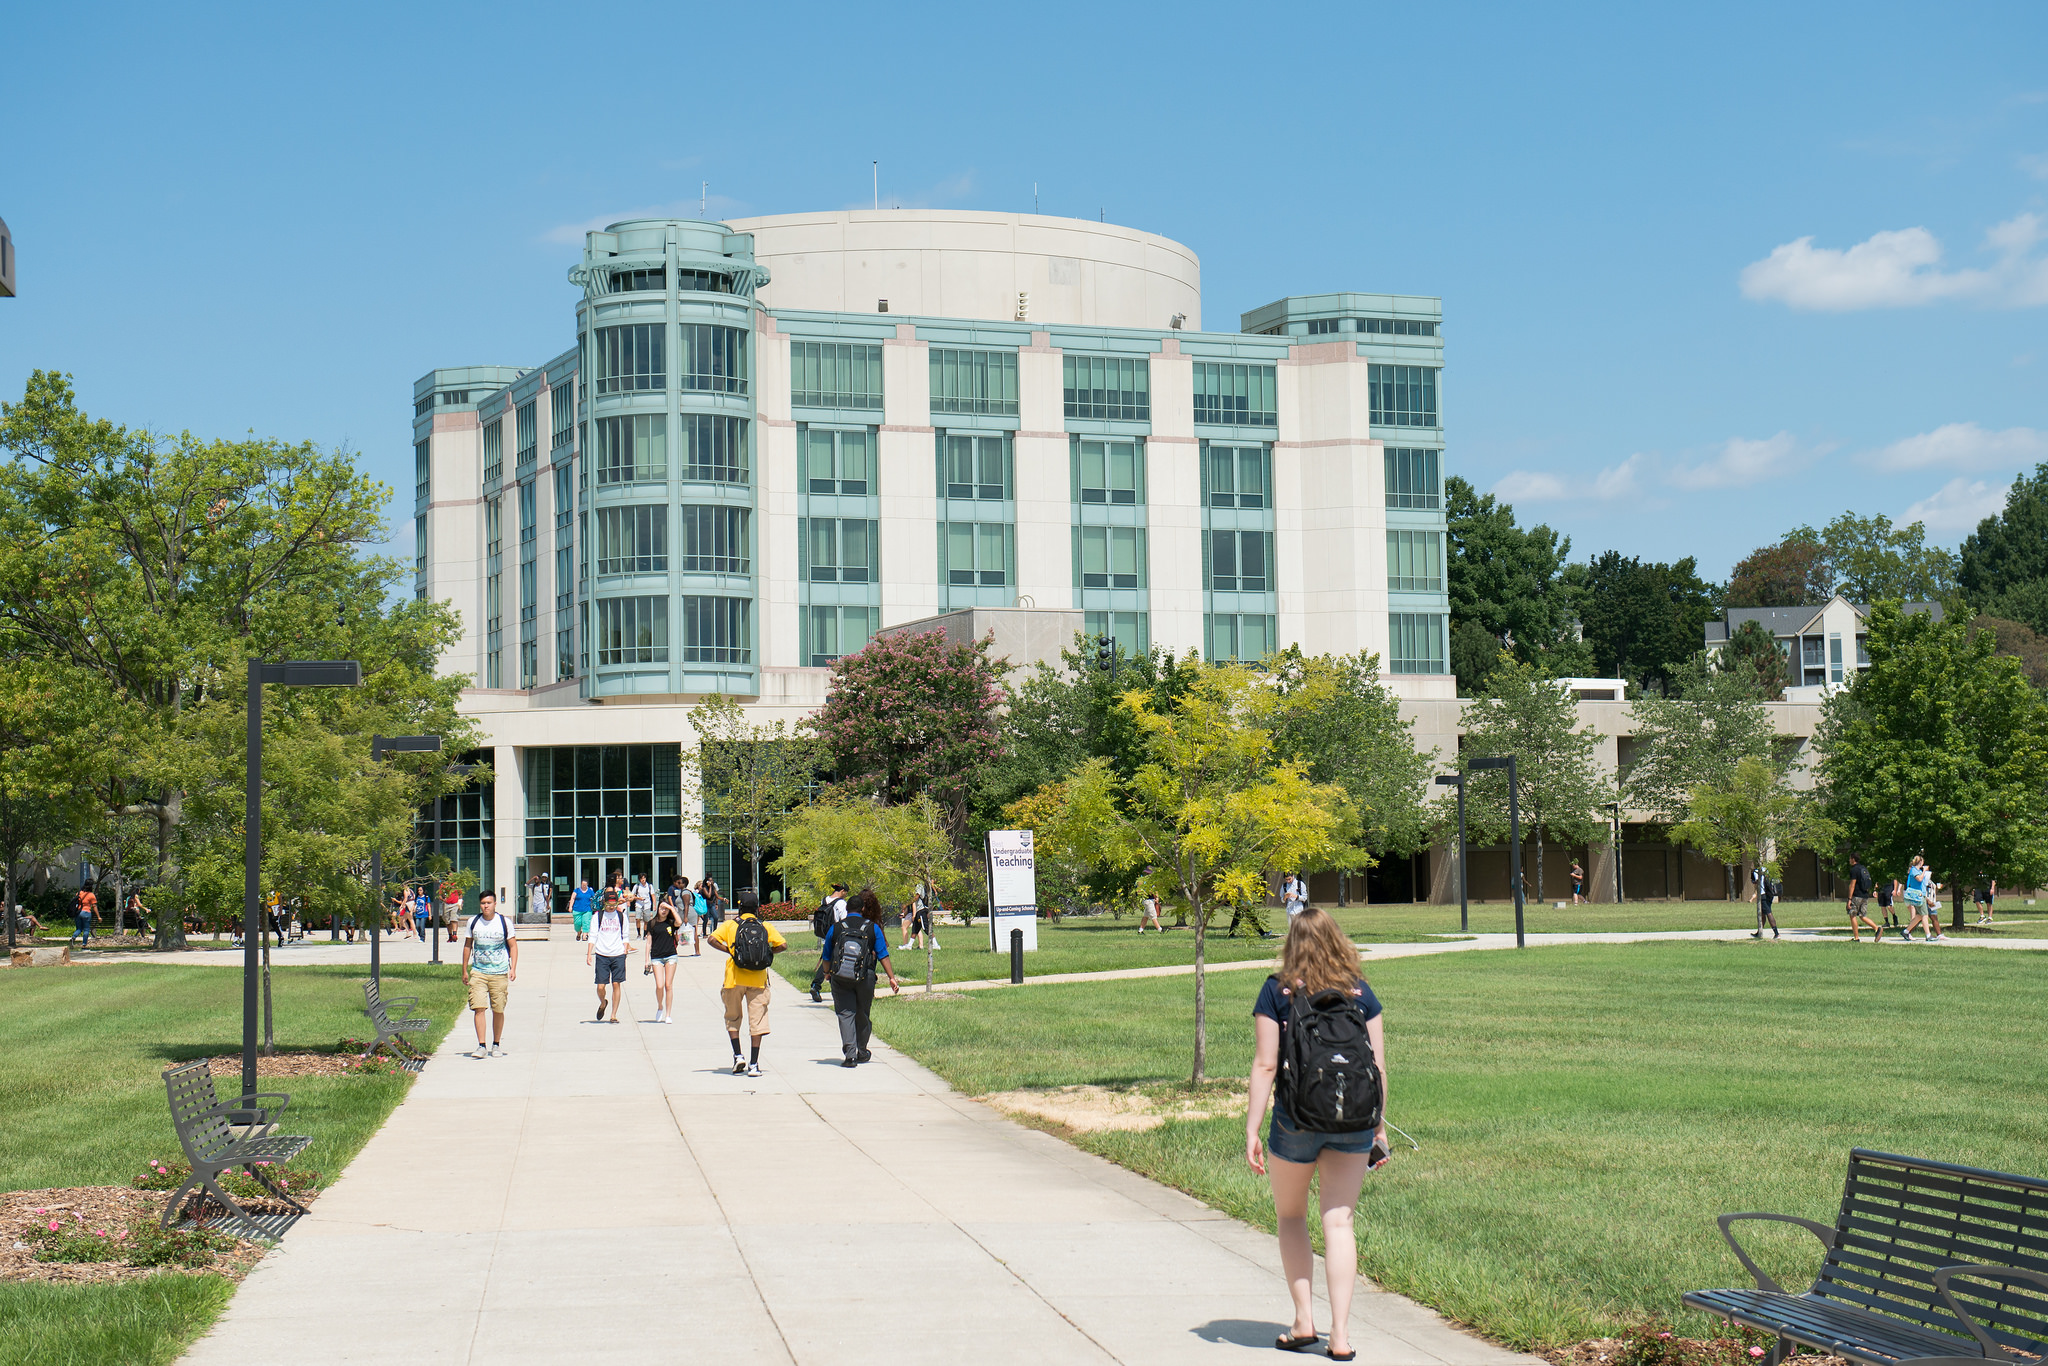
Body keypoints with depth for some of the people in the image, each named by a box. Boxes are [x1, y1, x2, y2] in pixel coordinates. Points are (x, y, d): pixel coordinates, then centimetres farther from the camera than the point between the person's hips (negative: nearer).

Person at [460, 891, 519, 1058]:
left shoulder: (504, 922, -1)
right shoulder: (473, 922, 5)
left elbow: (513, 945, 3)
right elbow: (467, 946, 14)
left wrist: (513, 968, -8)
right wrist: (465, 971, 12)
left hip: (499, 973, -1)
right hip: (478, 972, 1)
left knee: (498, 1010, 4)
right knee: (479, 1008, -11)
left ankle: (496, 1045, 19)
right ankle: (481, 1046, -11)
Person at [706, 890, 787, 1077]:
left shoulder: (730, 925, 3)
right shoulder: (765, 926, 4)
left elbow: (712, 939, -9)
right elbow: (783, 944, -2)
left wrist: (728, 950, 2)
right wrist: (767, 952, 12)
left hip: (734, 978, 0)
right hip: (758, 979, 0)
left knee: (732, 1018, 16)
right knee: (757, 1021, 3)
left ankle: (738, 1056, 4)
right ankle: (753, 1064, -2)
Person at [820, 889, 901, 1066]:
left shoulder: (835, 928, 3)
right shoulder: (873, 928, 2)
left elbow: (826, 957, 11)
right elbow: (883, 956, 1)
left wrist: (827, 973, 31)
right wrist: (892, 978, 7)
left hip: (840, 979, -1)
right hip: (865, 978, 1)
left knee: (845, 1014, 0)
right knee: (862, 1015, 16)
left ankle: (850, 1054, -14)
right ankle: (861, 1053, 30)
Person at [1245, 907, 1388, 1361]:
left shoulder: (1277, 991, -3)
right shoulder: (1360, 992, 4)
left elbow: (1265, 1065, -7)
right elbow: (1378, 1066, 3)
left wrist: (1251, 1131, -4)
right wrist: (1379, 1127, 13)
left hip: (1296, 1119, -2)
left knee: (1290, 1216, 18)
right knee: (1339, 1221, 7)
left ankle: (1304, 1320, 14)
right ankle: (1340, 1334, 1)